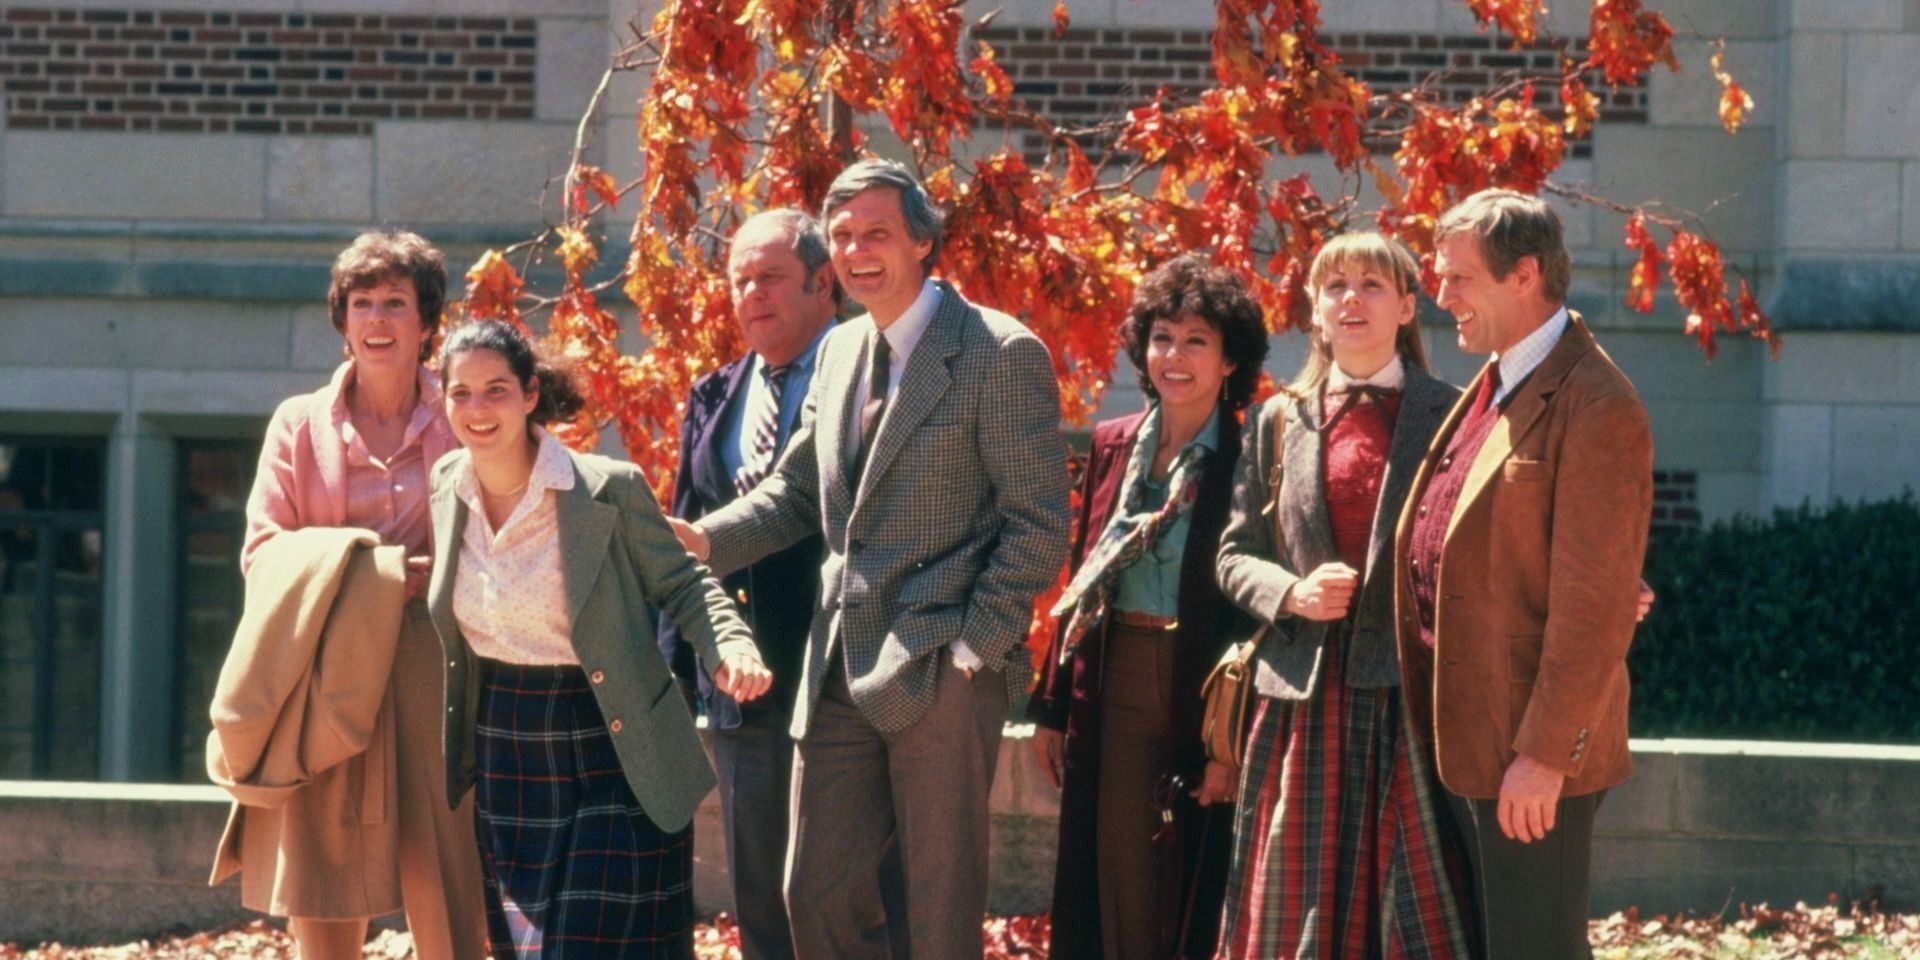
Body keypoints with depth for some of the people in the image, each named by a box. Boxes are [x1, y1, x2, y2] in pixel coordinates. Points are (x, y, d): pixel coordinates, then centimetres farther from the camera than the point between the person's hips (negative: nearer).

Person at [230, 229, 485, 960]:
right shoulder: (300, 424, 11)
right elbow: (262, 550, 3)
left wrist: (436, 574, -15)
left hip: (430, 675, -1)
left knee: (439, 881, -7)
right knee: (324, 882, -1)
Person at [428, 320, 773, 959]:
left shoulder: (609, 491, -12)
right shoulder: (443, 493, 2)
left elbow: (680, 582, -3)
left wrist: (729, 645, -22)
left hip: (613, 758, -5)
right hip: (506, 760, 5)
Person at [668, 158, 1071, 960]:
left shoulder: (1002, 354, -8)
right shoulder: (839, 352, 13)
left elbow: (1038, 524, -10)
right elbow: (797, 489, 19)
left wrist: (977, 643, -15)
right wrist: (706, 539, 1)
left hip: (941, 672, -7)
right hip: (842, 666, 7)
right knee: (817, 893, 7)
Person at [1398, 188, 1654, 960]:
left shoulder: (1595, 408, -15)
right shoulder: (1489, 390, 14)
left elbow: (1595, 607, -19)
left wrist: (1544, 755, -20)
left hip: (1534, 753, -9)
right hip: (1463, 741, 9)